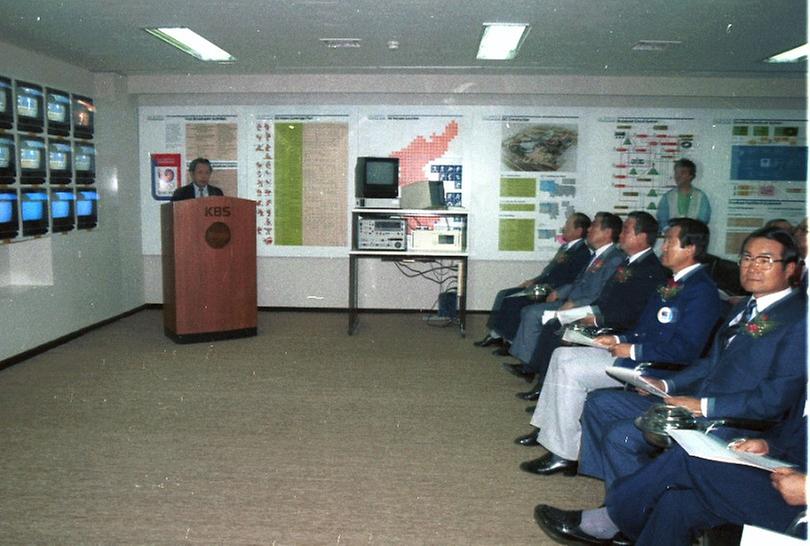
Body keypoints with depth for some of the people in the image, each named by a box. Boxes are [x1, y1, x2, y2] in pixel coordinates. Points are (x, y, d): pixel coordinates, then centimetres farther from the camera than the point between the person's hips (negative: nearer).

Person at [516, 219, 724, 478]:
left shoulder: (702, 290, -17)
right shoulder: (674, 281, 14)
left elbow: (685, 349, -23)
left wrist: (633, 350, -18)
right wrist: (619, 339, 5)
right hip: (635, 352, 10)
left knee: (571, 371, -20)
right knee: (562, 355, 4)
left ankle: (564, 454, -9)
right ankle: (547, 430, 11)